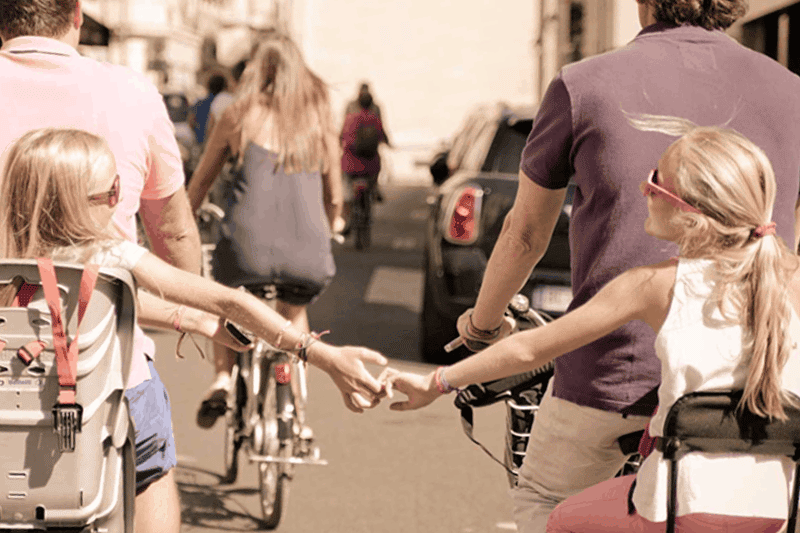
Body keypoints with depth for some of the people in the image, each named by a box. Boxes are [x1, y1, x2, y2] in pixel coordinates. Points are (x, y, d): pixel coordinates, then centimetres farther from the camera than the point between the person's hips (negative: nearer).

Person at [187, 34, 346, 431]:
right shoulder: (319, 123, 15)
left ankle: (222, 378, 10)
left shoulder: (240, 115, 11)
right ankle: (296, 412, 25)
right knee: (294, 312, 34)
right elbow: (334, 199, 22)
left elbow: (200, 182, 19)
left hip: (248, 250, -1)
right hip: (309, 259, 2)